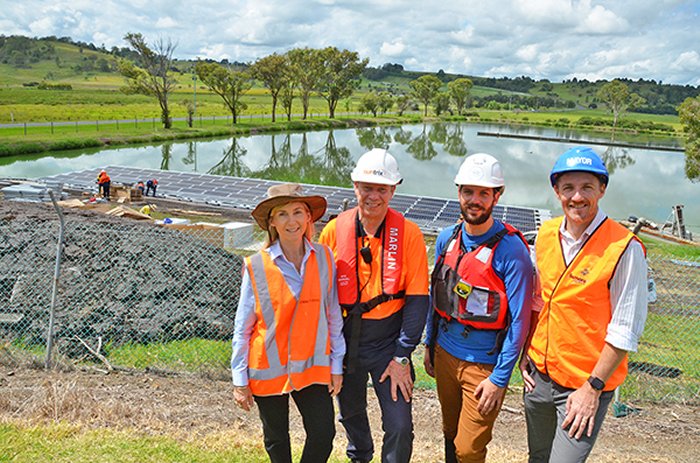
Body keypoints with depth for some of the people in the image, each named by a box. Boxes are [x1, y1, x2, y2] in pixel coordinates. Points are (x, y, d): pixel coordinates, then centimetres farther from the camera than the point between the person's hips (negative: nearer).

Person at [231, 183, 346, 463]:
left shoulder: (324, 258, -5)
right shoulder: (256, 266, -10)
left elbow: (333, 315, 3)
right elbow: (243, 327, -4)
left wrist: (337, 365, 4)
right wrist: (240, 380, -3)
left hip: (312, 365, 1)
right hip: (268, 369, -1)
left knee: (324, 435, 2)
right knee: (276, 440, 16)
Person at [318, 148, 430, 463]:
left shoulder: (408, 233, -11)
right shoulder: (335, 230, -6)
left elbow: (417, 298, -10)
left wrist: (402, 356, -11)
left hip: (388, 341, -2)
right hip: (344, 339, 3)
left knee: (399, 427, -4)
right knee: (350, 413, 23)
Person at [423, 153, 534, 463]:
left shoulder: (511, 249, -17)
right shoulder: (447, 238, 1)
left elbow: (519, 320, -16)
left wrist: (500, 378, -16)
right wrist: (430, 345, 13)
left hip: (484, 364, -5)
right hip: (445, 354, 5)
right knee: (450, 434, 21)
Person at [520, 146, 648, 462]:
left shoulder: (624, 249, -18)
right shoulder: (546, 234, 0)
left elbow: (625, 330, -16)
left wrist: (593, 388, -15)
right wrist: (528, 351, 8)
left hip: (586, 383, -5)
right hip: (539, 373, 6)